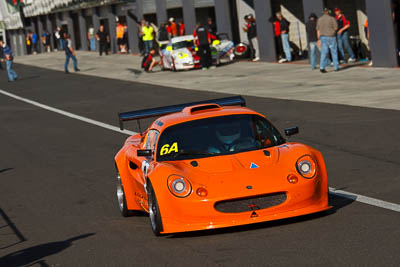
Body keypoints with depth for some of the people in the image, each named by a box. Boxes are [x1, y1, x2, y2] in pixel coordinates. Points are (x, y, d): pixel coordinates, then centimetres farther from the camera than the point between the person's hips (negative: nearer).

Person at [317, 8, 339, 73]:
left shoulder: (319, 19, 4)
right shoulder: (332, 19, -8)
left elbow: (318, 30, 4)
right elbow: (336, 28, -6)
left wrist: (319, 39, 8)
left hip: (323, 37, 3)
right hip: (331, 37, -3)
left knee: (324, 53, 0)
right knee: (334, 52, 10)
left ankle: (322, 67, -14)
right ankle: (336, 67, 14)